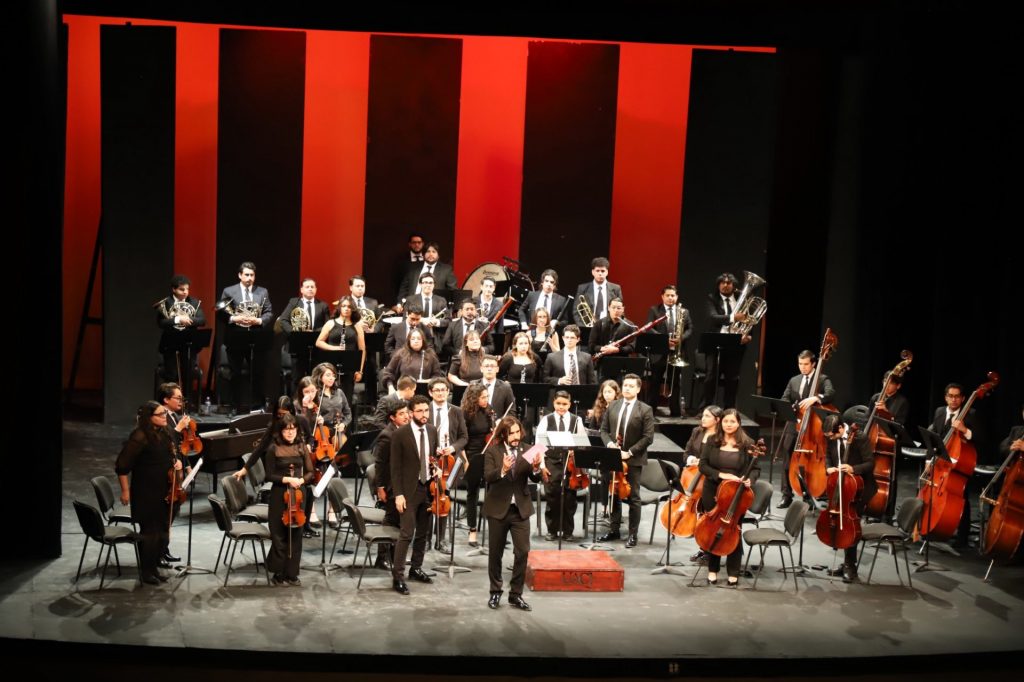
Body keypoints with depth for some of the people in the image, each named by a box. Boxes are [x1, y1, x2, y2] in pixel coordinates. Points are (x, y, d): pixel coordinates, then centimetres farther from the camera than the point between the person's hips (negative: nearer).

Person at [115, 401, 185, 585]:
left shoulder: (165, 434, 6)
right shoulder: (140, 437, -18)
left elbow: (174, 453, 22)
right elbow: (122, 465, -17)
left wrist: (178, 461, -1)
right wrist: (125, 491, -14)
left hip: (165, 492, 7)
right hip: (146, 493, -7)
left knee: (163, 531, 13)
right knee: (149, 532, 2)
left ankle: (154, 567, 27)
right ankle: (146, 571, 17)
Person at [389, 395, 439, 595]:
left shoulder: (432, 430, 4)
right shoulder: (400, 434, -12)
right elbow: (395, 467, -10)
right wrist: (398, 494, -14)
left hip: (428, 488, 6)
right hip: (409, 490, -6)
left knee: (423, 532, 13)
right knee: (407, 534, -9)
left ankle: (416, 569, 27)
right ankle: (398, 576, -3)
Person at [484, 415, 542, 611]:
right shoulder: (492, 451, -4)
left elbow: (536, 479, -5)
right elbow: (487, 477, -17)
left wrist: (535, 468, -26)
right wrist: (502, 470, -35)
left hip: (521, 508, 2)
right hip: (498, 508, -2)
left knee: (523, 552, -2)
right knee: (495, 552, 10)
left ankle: (516, 594, 11)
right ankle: (495, 592, 26)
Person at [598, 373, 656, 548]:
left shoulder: (645, 410, -7)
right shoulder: (613, 406, 7)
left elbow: (648, 437, -11)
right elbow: (604, 429, 11)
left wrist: (629, 452, -16)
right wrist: (609, 443, -9)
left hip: (633, 459, -4)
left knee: (633, 497, 3)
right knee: (614, 494, 13)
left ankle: (633, 534, 12)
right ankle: (614, 529, 25)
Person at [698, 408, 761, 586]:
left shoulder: (747, 444, -4)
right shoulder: (712, 441, -1)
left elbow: (755, 469, -1)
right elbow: (703, 465, -3)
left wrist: (749, 479, -22)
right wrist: (720, 474, -17)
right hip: (712, 493, 2)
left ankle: (733, 573, 19)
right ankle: (712, 569, 25)